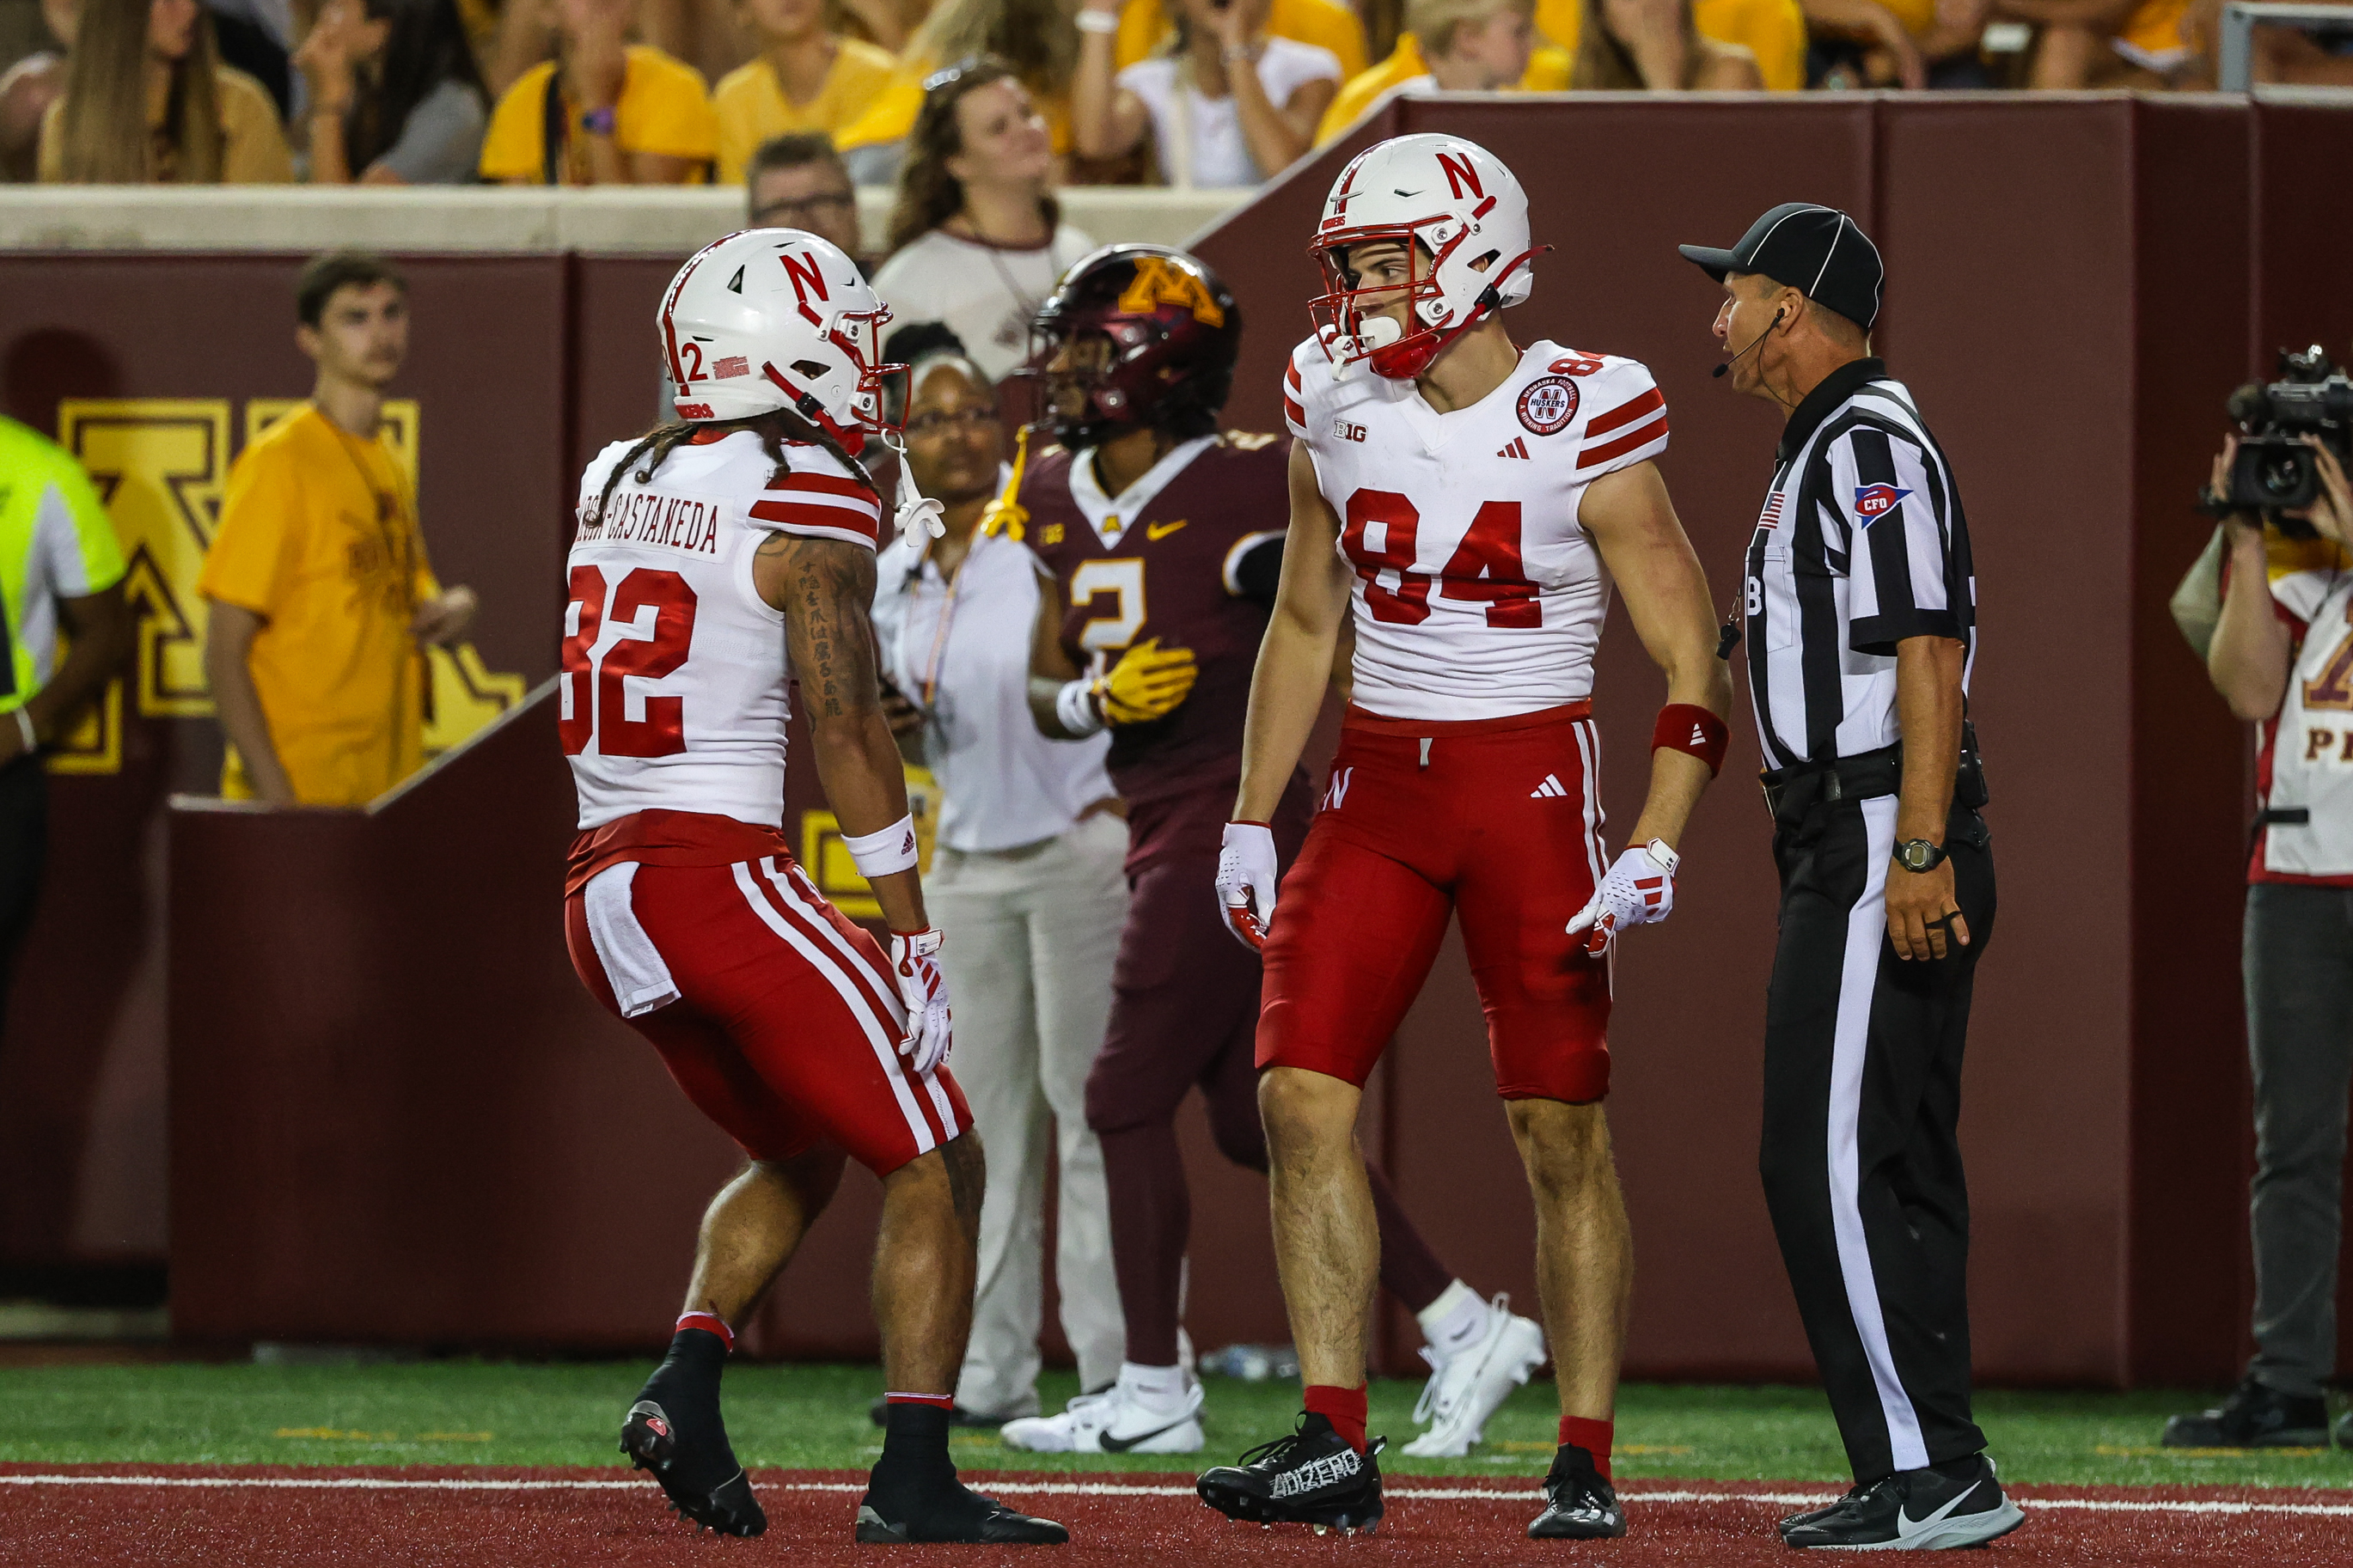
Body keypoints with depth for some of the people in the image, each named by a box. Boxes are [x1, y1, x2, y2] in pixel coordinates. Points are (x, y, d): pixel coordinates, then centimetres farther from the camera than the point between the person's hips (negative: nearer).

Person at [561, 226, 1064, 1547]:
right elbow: (848, 723, -11)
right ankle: (915, 1477, -3)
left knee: (799, 1156, 25)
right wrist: (913, 929, -7)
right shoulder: (807, 502, -9)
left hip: (602, 890, 8)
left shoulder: (620, 482, 12)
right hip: (721, 880, -8)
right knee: (934, 1167, 4)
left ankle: (685, 1387, 6)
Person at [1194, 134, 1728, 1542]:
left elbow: (1692, 658, -8)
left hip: (1533, 783, -5)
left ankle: (1587, 1462, 7)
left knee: (1563, 1134, -1)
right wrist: (1253, 821, 13)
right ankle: (1336, 1445, -3)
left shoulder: (1583, 424, -12)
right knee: (1301, 1096, -7)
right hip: (1378, 786, 5)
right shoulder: (1337, 405, 2)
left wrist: (1654, 849, -17)